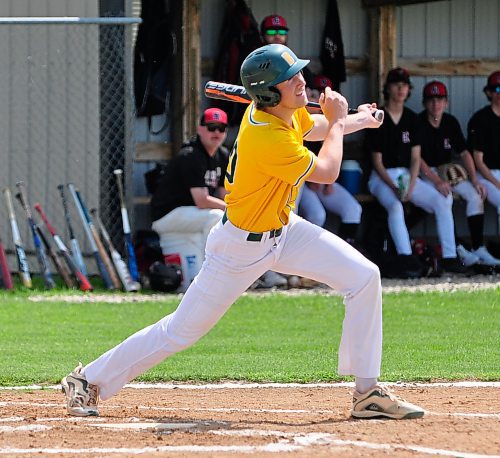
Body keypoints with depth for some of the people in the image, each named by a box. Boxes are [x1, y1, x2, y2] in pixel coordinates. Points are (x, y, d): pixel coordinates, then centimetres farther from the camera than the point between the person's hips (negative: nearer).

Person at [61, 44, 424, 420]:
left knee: (365, 277, -3)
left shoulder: (286, 109, -6)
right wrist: (338, 122, -6)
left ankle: (367, 393, 3)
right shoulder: (268, 139, -34)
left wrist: (359, 121, 20)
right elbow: (326, 173, -19)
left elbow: (315, 129, 20)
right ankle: (90, 380, 17)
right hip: (244, 245, -9)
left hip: (283, 228, 9)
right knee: (182, 331, -1)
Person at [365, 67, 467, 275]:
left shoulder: (412, 119, 9)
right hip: (382, 177, -5)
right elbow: (377, 162, -7)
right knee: (395, 206, -36)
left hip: (408, 175, 5)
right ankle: (406, 258, -45)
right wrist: (394, 188, -19)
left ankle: (449, 257, -18)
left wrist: (410, 187, -13)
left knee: (442, 201, -16)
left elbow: (415, 158, 4)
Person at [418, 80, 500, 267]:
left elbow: (464, 152, 6)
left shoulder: (451, 122, 6)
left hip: (448, 170, 6)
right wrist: (437, 181, -31)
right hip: (425, 173, -6)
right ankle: (454, 251, -32)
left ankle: (479, 250, -20)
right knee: (444, 197, -32)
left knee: (475, 194, -15)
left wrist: (474, 180, -8)